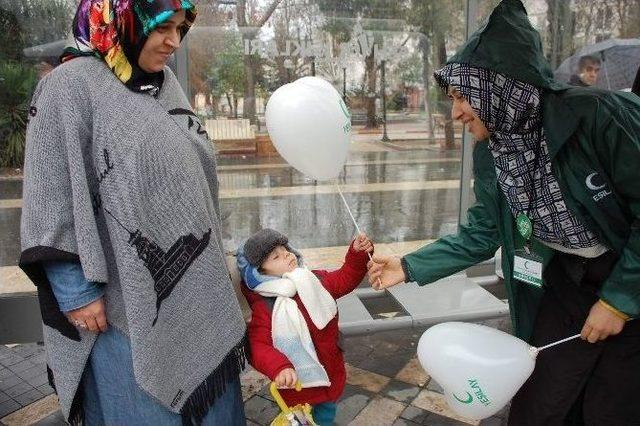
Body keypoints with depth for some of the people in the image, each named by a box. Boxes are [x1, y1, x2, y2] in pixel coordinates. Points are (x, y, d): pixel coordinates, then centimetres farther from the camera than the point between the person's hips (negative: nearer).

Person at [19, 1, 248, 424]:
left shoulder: (166, 84, 9)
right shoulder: (70, 87, -11)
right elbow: (53, 203, -13)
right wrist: (75, 291, -14)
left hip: (192, 289, 7)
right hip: (127, 298, -6)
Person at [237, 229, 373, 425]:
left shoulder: (314, 279, -4)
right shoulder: (263, 306, -21)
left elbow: (344, 279, 5)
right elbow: (258, 346, -24)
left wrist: (358, 254, -10)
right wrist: (279, 368, -42)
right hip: (296, 383, -5)